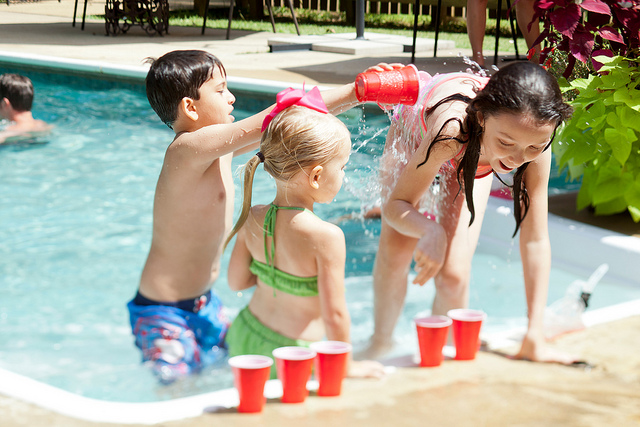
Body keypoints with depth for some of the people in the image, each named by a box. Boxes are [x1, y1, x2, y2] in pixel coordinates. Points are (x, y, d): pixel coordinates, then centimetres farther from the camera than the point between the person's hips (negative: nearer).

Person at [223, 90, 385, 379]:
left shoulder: (252, 219, -5)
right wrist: (346, 366, -6)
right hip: (289, 354, -8)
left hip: (244, 337, 8)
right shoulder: (326, 236, -25)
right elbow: (334, 315, -21)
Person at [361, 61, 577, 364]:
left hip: (473, 157, 2)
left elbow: (535, 240, -30)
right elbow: (396, 205, -35)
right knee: (395, 250, -12)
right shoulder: (452, 128, -49)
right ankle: (380, 341, 16)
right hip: (416, 131, -1)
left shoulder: (535, 137, -39)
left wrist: (534, 335, -30)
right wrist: (430, 231, -59)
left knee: (454, 274, -11)